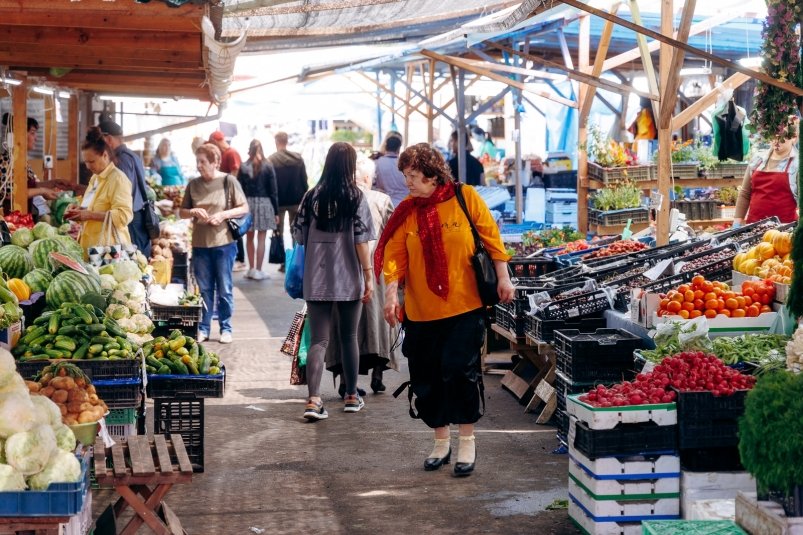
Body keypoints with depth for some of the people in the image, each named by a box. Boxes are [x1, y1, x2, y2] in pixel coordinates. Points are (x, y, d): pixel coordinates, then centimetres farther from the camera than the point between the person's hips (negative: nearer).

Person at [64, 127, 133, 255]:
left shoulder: (118, 179, -10)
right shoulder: (95, 178, 17)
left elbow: (124, 215, -20)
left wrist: (90, 215, -21)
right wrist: (80, 210, 12)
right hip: (91, 247, 8)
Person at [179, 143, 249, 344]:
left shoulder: (228, 181, -4)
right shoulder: (193, 184, 6)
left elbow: (244, 208, -3)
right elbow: (182, 212, 12)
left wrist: (223, 214, -16)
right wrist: (193, 212, -9)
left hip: (224, 243, -3)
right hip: (200, 244, 3)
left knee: (224, 289, 5)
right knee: (204, 289, 9)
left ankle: (225, 328, 15)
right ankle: (203, 328, 18)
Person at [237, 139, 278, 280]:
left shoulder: (244, 167, -2)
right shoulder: (268, 167, -4)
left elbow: (239, 189, -3)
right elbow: (273, 190, -3)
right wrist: (276, 211, 2)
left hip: (248, 203, 2)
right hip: (264, 203, -1)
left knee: (249, 237, 14)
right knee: (261, 239, 2)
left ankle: (252, 269, 17)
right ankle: (258, 270, 2)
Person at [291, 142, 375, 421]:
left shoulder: (312, 196, 1)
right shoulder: (355, 196, -6)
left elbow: (299, 236, 5)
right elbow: (361, 240, -9)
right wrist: (368, 275, -5)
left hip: (316, 279, 1)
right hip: (348, 278, -1)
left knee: (318, 340, 0)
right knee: (349, 337, 14)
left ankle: (313, 400, -14)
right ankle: (352, 396, 25)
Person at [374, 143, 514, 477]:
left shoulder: (465, 198, -5)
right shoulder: (406, 212, 1)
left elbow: (491, 238, 0)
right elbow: (394, 255, -2)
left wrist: (503, 278, -1)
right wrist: (391, 294, -14)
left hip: (465, 306, -3)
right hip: (421, 312, 3)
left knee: (461, 371, -7)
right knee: (427, 378, 9)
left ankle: (467, 443, 9)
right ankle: (441, 443, 26)